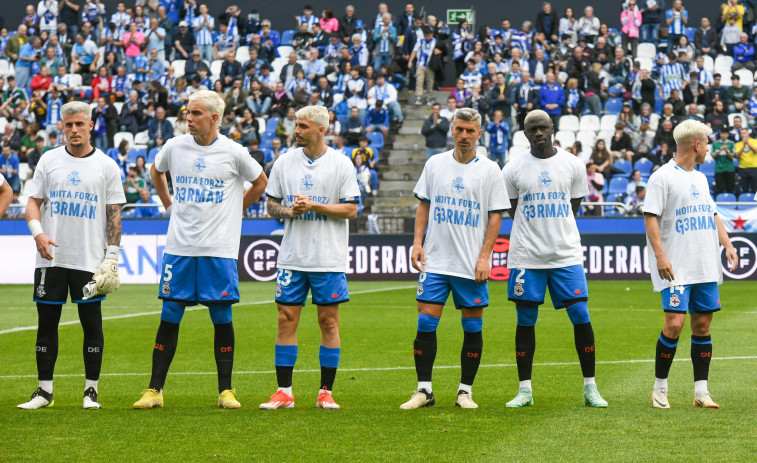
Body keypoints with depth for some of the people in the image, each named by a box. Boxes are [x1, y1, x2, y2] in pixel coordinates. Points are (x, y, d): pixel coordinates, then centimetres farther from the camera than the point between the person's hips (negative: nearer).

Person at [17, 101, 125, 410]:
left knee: (92, 323, 0)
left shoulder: (106, 166, 2)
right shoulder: (49, 160, 6)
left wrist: (112, 256, -4)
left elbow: (114, 214, 3)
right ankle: (44, 390, 11)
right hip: (51, 257, 2)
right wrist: (38, 232, -11)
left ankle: (91, 390, 9)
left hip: (90, 260, -2)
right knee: (47, 322, 3)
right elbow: (33, 202, 8)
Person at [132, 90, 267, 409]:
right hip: (179, 248, 2)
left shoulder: (233, 152, -3)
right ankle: (154, 390, 5)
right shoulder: (174, 147, 3)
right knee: (169, 317, 1)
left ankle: (225, 391, 9)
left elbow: (260, 182, 14)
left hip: (219, 250, -2)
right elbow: (155, 171, 25)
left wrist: (232, 211, 10)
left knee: (222, 318, 0)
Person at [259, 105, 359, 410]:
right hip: (292, 256, 3)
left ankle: (326, 392, 8)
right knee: (286, 319, 0)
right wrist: (290, 211, -10)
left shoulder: (341, 164, -2)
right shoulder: (285, 162, 7)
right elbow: (271, 205, 12)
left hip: (329, 259, -3)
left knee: (329, 321, 0)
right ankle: (284, 392, 4)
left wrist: (314, 206, -15)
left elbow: (351, 209, -5)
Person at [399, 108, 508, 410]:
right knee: (426, 323, -4)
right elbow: (423, 205, 13)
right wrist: (417, 243, 2)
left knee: (472, 328, 1)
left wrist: (485, 256, -7)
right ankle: (424, 390, 3)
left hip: (472, 265, -1)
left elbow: (496, 215, 1)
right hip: (435, 260, 2)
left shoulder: (489, 170, 1)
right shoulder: (435, 164, 8)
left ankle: (465, 391, 10)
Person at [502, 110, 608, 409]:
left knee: (581, 317, -5)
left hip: (567, 254, 0)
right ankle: (525, 390, 11)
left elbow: (573, 207, 11)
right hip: (526, 257, 0)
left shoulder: (573, 165, 4)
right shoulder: (514, 168, 2)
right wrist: (535, 233, 3)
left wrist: (557, 234, 4)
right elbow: (514, 211, 10)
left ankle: (590, 388, 5)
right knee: (525, 321, 3)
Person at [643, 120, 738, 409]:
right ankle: (660, 388, 0)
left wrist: (727, 245, 11)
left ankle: (701, 391, 8)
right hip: (676, 268, -7)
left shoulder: (700, 178, 17)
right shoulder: (662, 177, -7)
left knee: (702, 324, 5)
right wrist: (660, 255, -20)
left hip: (706, 266, 7)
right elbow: (650, 218, -12)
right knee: (674, 323, -13)